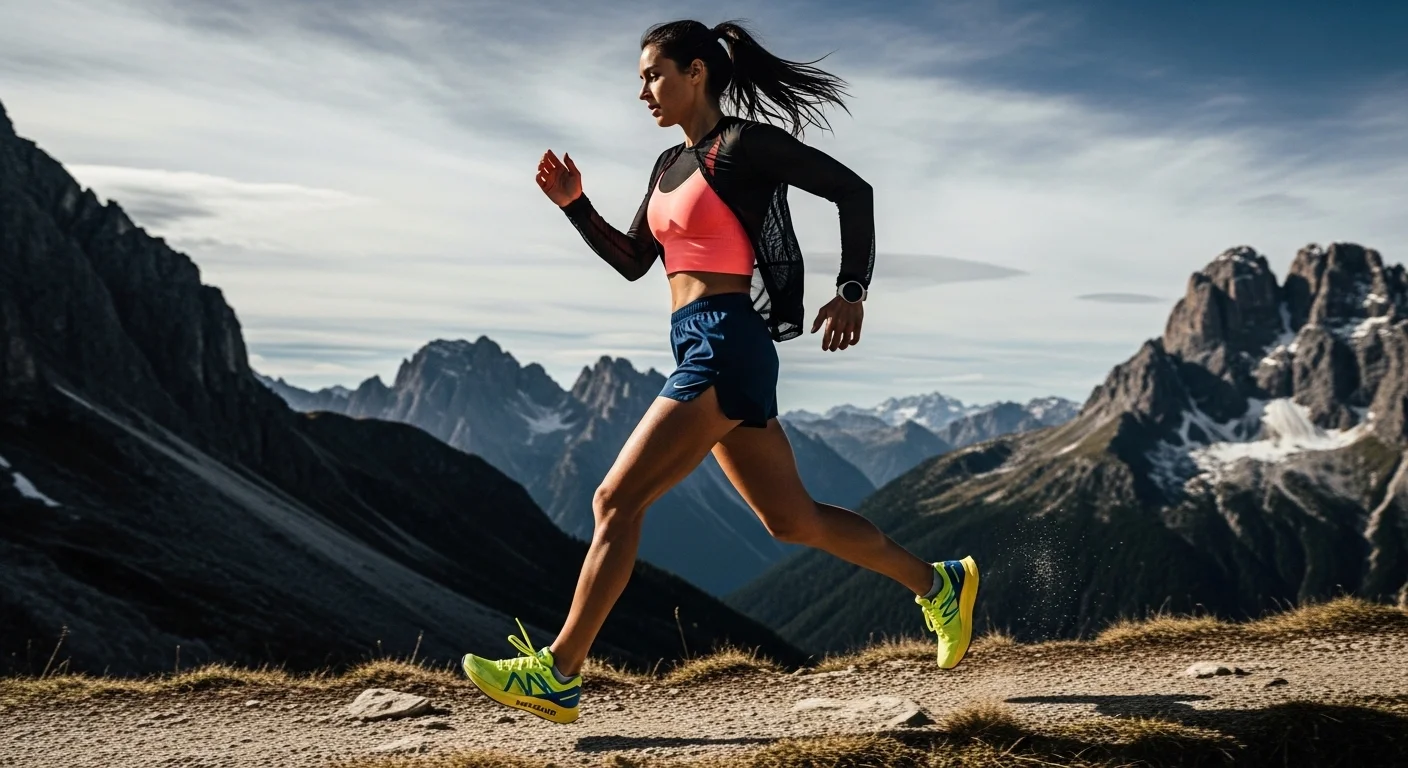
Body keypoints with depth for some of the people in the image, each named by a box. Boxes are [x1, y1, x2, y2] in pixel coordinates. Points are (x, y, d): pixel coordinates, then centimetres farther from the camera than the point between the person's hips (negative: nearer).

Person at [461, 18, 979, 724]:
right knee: (792, 520, 14)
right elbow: (632, 262, 23)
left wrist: (851, 290, -13)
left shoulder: (742, 143, -5)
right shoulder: (670, 166, 19)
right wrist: (574, 204, 10)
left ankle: (558, 674, -2)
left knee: (617, 500, -10)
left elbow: (851, 189, -5)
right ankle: (938, 584, 28)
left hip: (726, 346, -10)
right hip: (701, 350, 10)